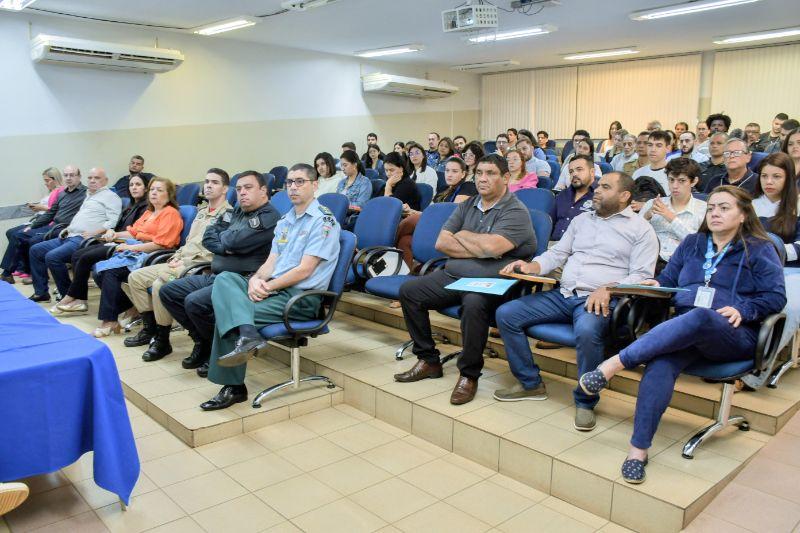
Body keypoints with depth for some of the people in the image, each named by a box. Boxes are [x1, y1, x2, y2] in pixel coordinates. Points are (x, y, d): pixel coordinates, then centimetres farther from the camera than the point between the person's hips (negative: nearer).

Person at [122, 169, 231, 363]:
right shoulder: (202, 211, 22)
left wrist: (185, 262, -17)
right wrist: (176, 257, 7)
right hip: (182, 263, 10)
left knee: (160, 285, -30)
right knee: (135, 277, 4)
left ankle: (162, 341, -13)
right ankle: (149, 329, 13)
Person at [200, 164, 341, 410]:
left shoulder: (323, 220, -5)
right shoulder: (284, 221, 20)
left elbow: (304, 270, -13)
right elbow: (271, 262, 14)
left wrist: (267, 287, -13)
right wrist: (256, 279, -8)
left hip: (302, 297, -7)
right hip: (273, 287, 7)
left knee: (227, 309, -17)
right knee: (224, 278, -18)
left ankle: (233, 387, -12)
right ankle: (247, 335, -34)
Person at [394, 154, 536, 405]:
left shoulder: (516, 212, -6)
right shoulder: (467, 206, 14)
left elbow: (492, 246, -23)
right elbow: (441, 243, 5)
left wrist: (462, 235, -4)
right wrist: (479, 250, -8)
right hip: (453, 275, 7)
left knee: (474, 303, -38)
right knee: (409, 290, -3)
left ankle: (469, 375, -18)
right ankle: (428, 361, 8)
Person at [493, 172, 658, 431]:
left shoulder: (640, 229, 5)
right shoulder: (581, 220, 22)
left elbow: (642, 275, -5)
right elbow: (557, 254, 20)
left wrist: (607, 289, -22)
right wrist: (531, 266, -1)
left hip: (600, 300, -6)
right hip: (562, 294, 6)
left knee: (587, 331, -40)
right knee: (506, 314, -8)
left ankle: (585, 402, -15)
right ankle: (530, 383, 5)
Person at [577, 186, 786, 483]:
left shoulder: (760, 249, 12)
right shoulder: (691, 244, 25)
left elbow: (776, 297, 5)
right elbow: (669, 280, 25)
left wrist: (742, 310, -13)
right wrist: (657, 286, 1)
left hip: (733, 336, -3)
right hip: (681, 329, 3)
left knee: (698, 317, -42)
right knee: (660, 364, -34)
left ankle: (616, 363, -41)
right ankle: (639, 448, -34)